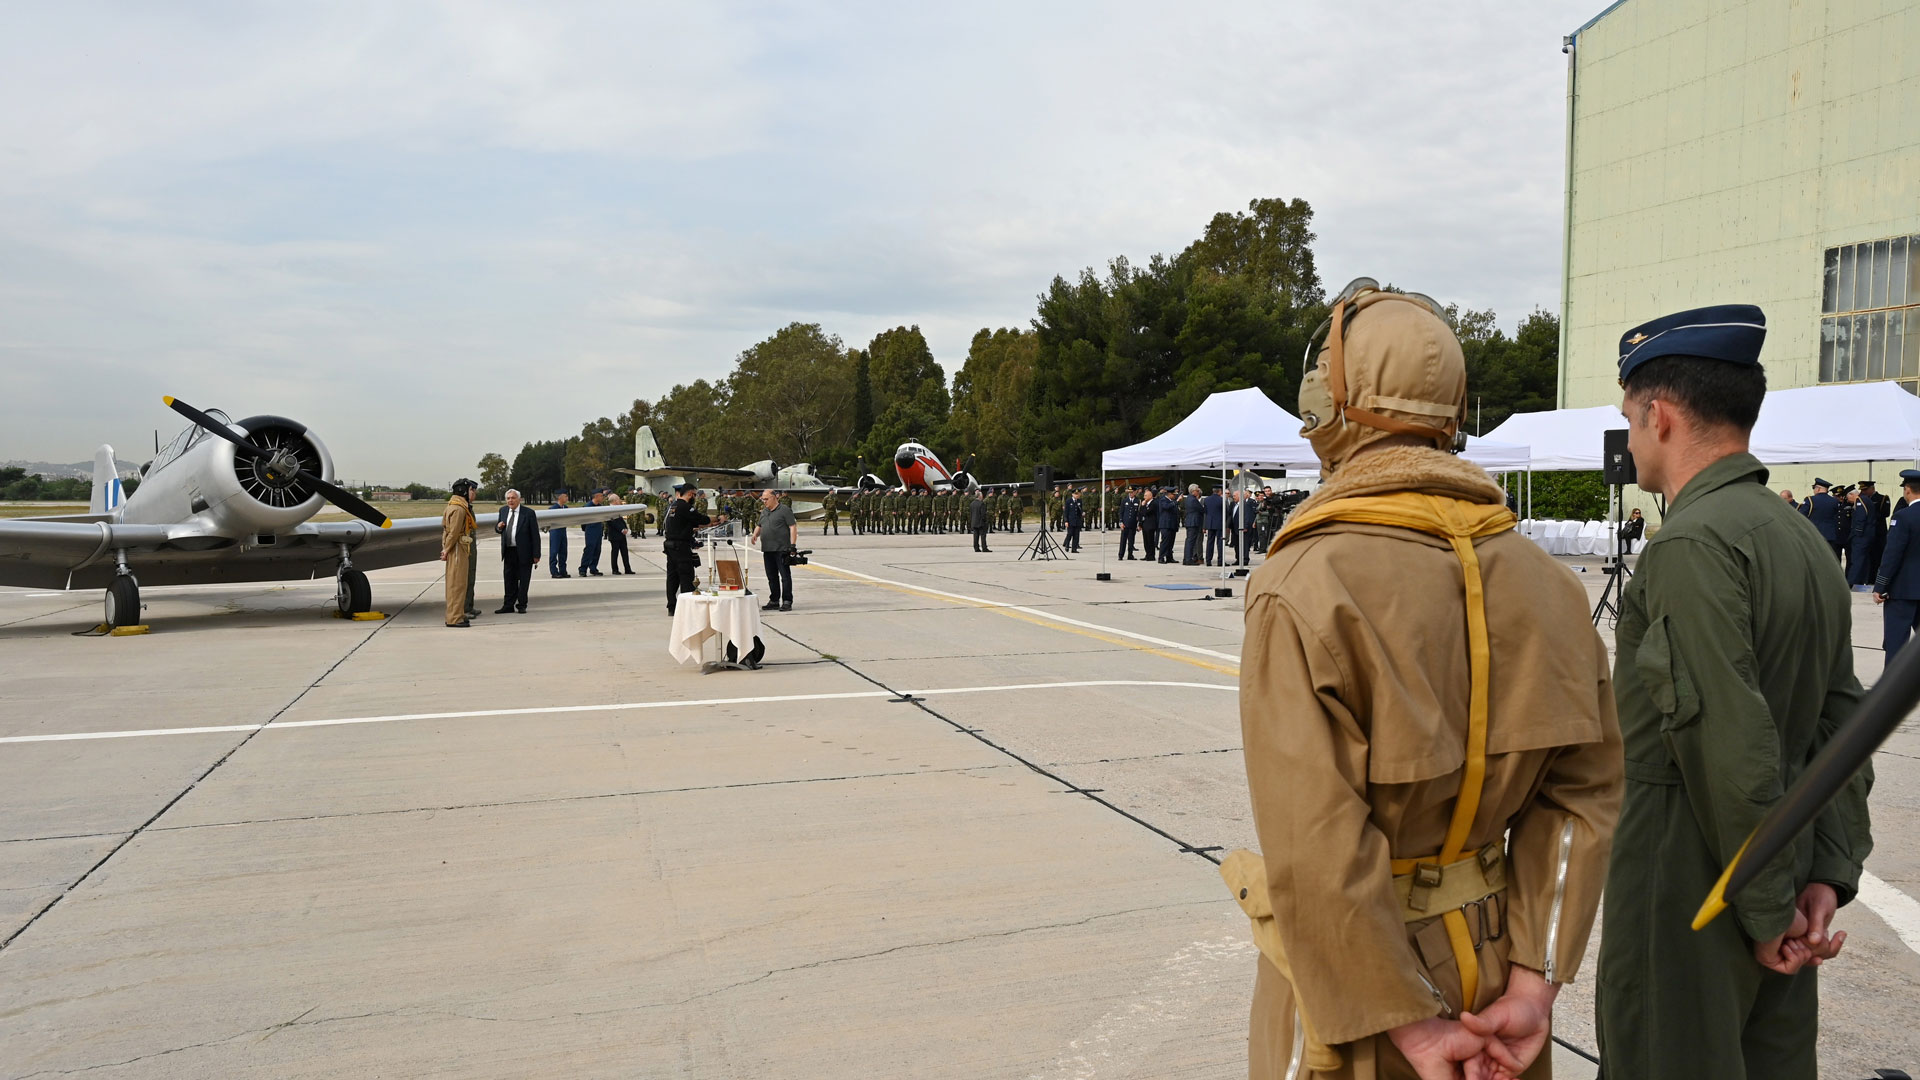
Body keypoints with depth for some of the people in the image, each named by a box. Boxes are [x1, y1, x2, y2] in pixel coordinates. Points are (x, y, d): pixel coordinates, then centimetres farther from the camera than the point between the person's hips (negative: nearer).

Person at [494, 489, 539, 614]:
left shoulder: (528, 513, -9)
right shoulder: (503, 510, 7)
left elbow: (535, 535, -8)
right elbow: (497, 529, 20)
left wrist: (536, 554, -11)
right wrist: (498, 526, -7)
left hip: (523, 552, -5)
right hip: (508, 552, 5)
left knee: (523, 580, 4)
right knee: (509, 580, 10)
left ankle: (521, 605, 14)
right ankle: (508, 605, 18)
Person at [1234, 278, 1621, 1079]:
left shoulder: (1300, 591, -23)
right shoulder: (1541, 579, -4)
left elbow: (1316, 851, -26)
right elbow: (1584, 789, -4)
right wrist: (1534, 977, -4)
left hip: (1351, 982, -5)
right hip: (1491, 949, 6)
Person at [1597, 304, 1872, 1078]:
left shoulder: (1693, 544, -20)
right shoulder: (1806, 541, 10)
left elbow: (1734, 748, -24)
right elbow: (1843, 725, 9)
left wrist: (1769, 910, -14)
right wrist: (1829, 875, 6)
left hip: (1688, 895, -9)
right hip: (1770, 885, 9)